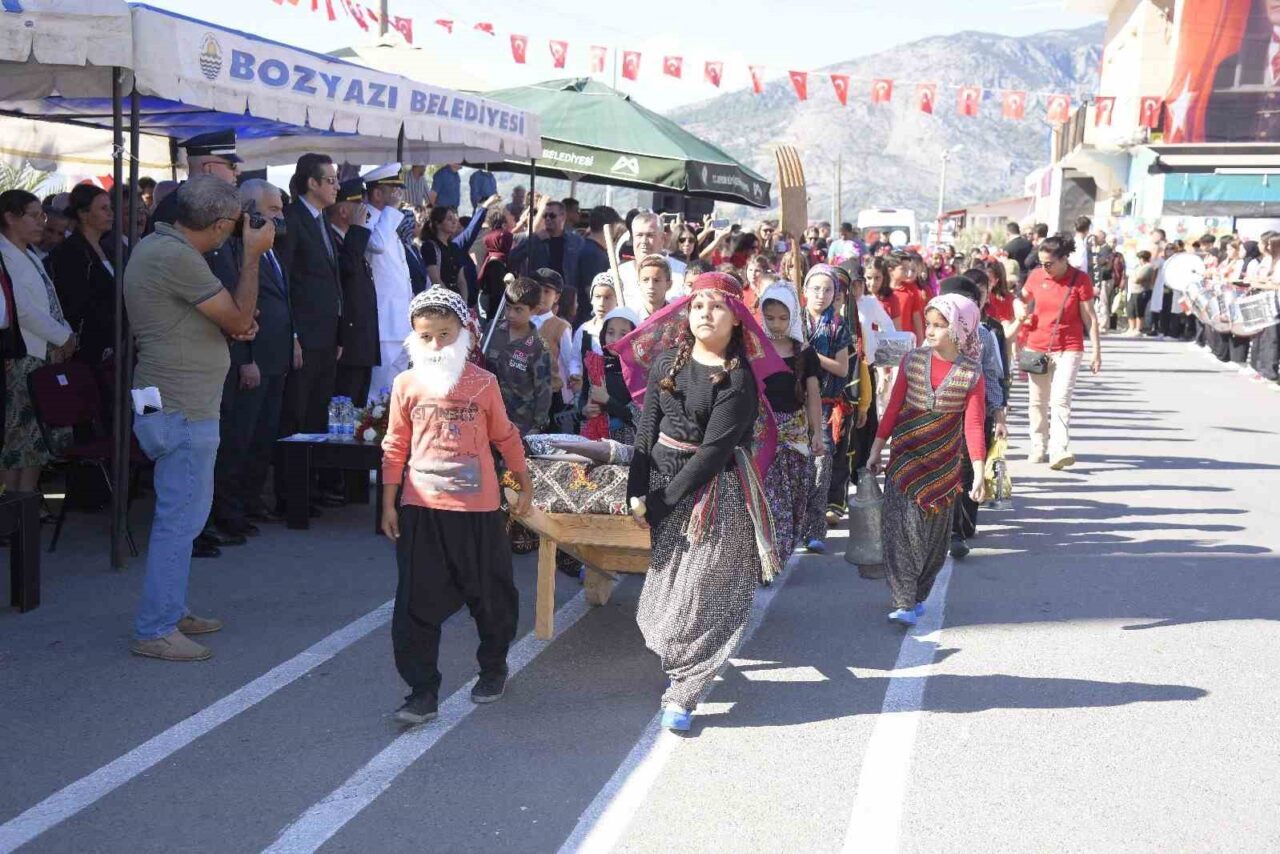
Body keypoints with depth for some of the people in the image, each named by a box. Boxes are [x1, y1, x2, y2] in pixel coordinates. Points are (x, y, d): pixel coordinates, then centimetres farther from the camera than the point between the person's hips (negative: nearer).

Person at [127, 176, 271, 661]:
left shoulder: (156, 245, 13)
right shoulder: (177, 257, -19)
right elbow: (240, 317, -16)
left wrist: (229, 327, 6)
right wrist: (253, 255, -9)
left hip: (176, 406, 11)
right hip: (183, 410, -11)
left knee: (182, 514, 18)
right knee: (180, 518, -6)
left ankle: (170, 612, 27)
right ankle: (153, 631, 0)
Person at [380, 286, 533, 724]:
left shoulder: (483, 383, -4)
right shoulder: (407, 385, -2)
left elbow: (505, 438, 7)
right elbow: (395, 447, 4)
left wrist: (524, 486, 13)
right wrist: (389, 503, 4)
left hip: (478, 509, 0)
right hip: (421, 509, 1)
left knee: (490, 595, 13)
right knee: (417, 604, 0)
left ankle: (493, 667, 37)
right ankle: (423, 691, 8)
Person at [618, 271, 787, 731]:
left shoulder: (739, 378, -11)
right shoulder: (666, 361, 4)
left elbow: (715, 448, -15)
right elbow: (648, 427, 3)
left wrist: (666, 498, -16)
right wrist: (638, 491, -5)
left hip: (715, 489, -5)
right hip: (662, 477, 5)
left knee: (700, 589, -4)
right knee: (666, 579, 12)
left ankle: (682, 694, 2)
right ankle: (684, 665, 35)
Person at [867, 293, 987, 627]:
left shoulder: (971, 374, -6)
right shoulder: (912, 360, -3)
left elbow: (973, 425, -7)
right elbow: (893, 408, 3)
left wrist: (979, 472, -12)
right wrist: (876, 449, 5)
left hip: (943, 462, 0)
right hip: (904, 457, 0)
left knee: (934, 532, 9)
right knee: (902, 526, -7)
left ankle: (918, 595, 25)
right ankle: (904, 603, -5)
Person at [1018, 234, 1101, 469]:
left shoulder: (1080, 279, -9)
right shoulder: (1036, 277, 0)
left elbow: (1089, 317, -6)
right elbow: (1023, 304, 14)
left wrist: (1097, 351, -8)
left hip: (1069, 348, -3)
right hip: (1037, 347, 4)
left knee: (1061, 399, -14)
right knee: (1038, 401, 10)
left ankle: (1059, 451, -19)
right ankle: (1039, 448, 23)